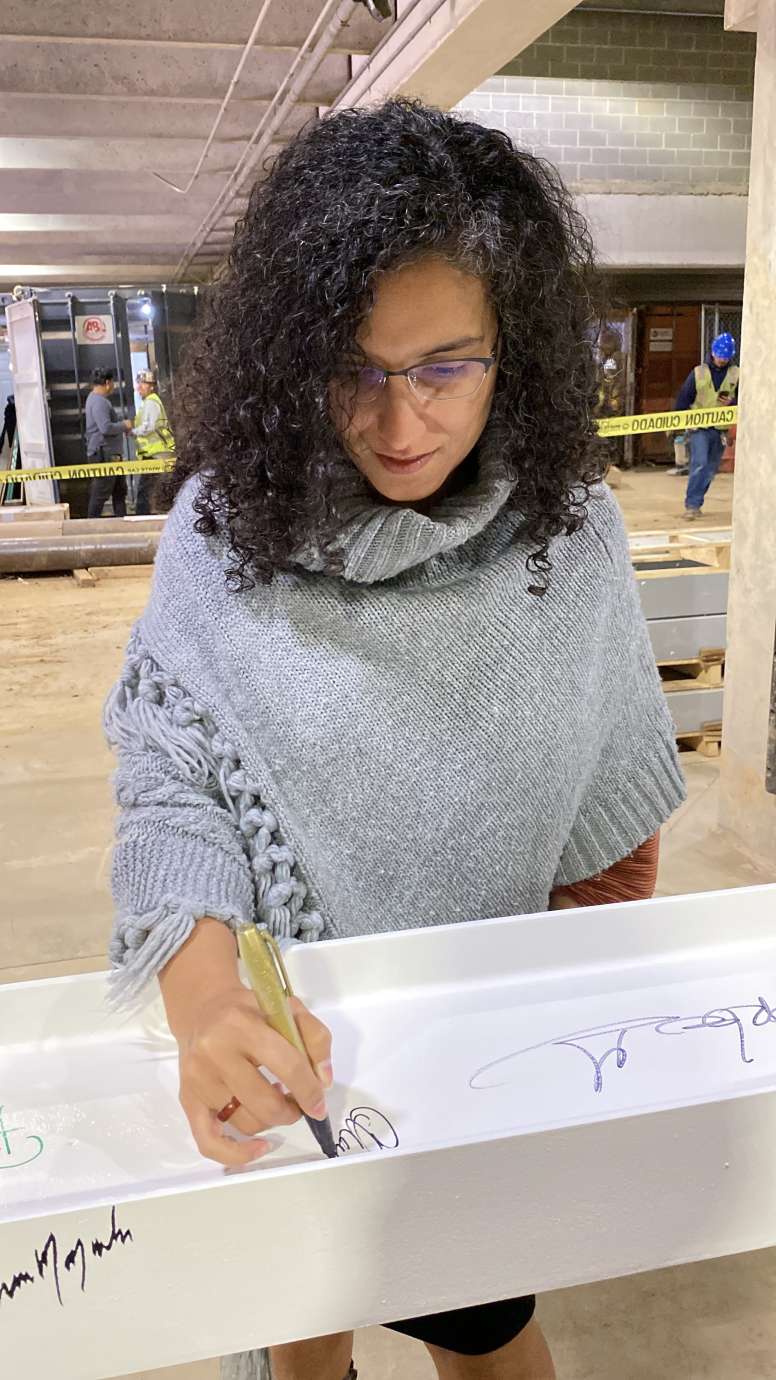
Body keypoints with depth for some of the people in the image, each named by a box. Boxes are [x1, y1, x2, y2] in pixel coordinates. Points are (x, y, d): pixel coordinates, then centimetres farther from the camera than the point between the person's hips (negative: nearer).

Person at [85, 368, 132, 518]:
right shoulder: (99, 402, -17)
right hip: (102, 454, -11)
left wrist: (123, 427, 16)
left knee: (120, 490, 15)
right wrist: (124, 425, -13)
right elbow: (106, 428, -27)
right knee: (100, 494, -5)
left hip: (110, 454, 11)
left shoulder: (96, 399, 17)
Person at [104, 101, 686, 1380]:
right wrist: (206, 996, -34)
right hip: (280, 1031, 0)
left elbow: (610, 833, -5)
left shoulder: (567, 531, -13)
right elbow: (173, 786, -17)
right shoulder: (227, 527, -17)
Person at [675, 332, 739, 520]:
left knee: (710, 469, 8)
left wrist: (731, 403, -13)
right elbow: (683, 399, 4)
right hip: (699, 427, -3)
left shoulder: (737, 375, 4)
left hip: (721, 430, 3)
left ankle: (695, 503, 19)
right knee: (699, 464, -17)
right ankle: (692, 504, -12)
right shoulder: (698, 372, 1)